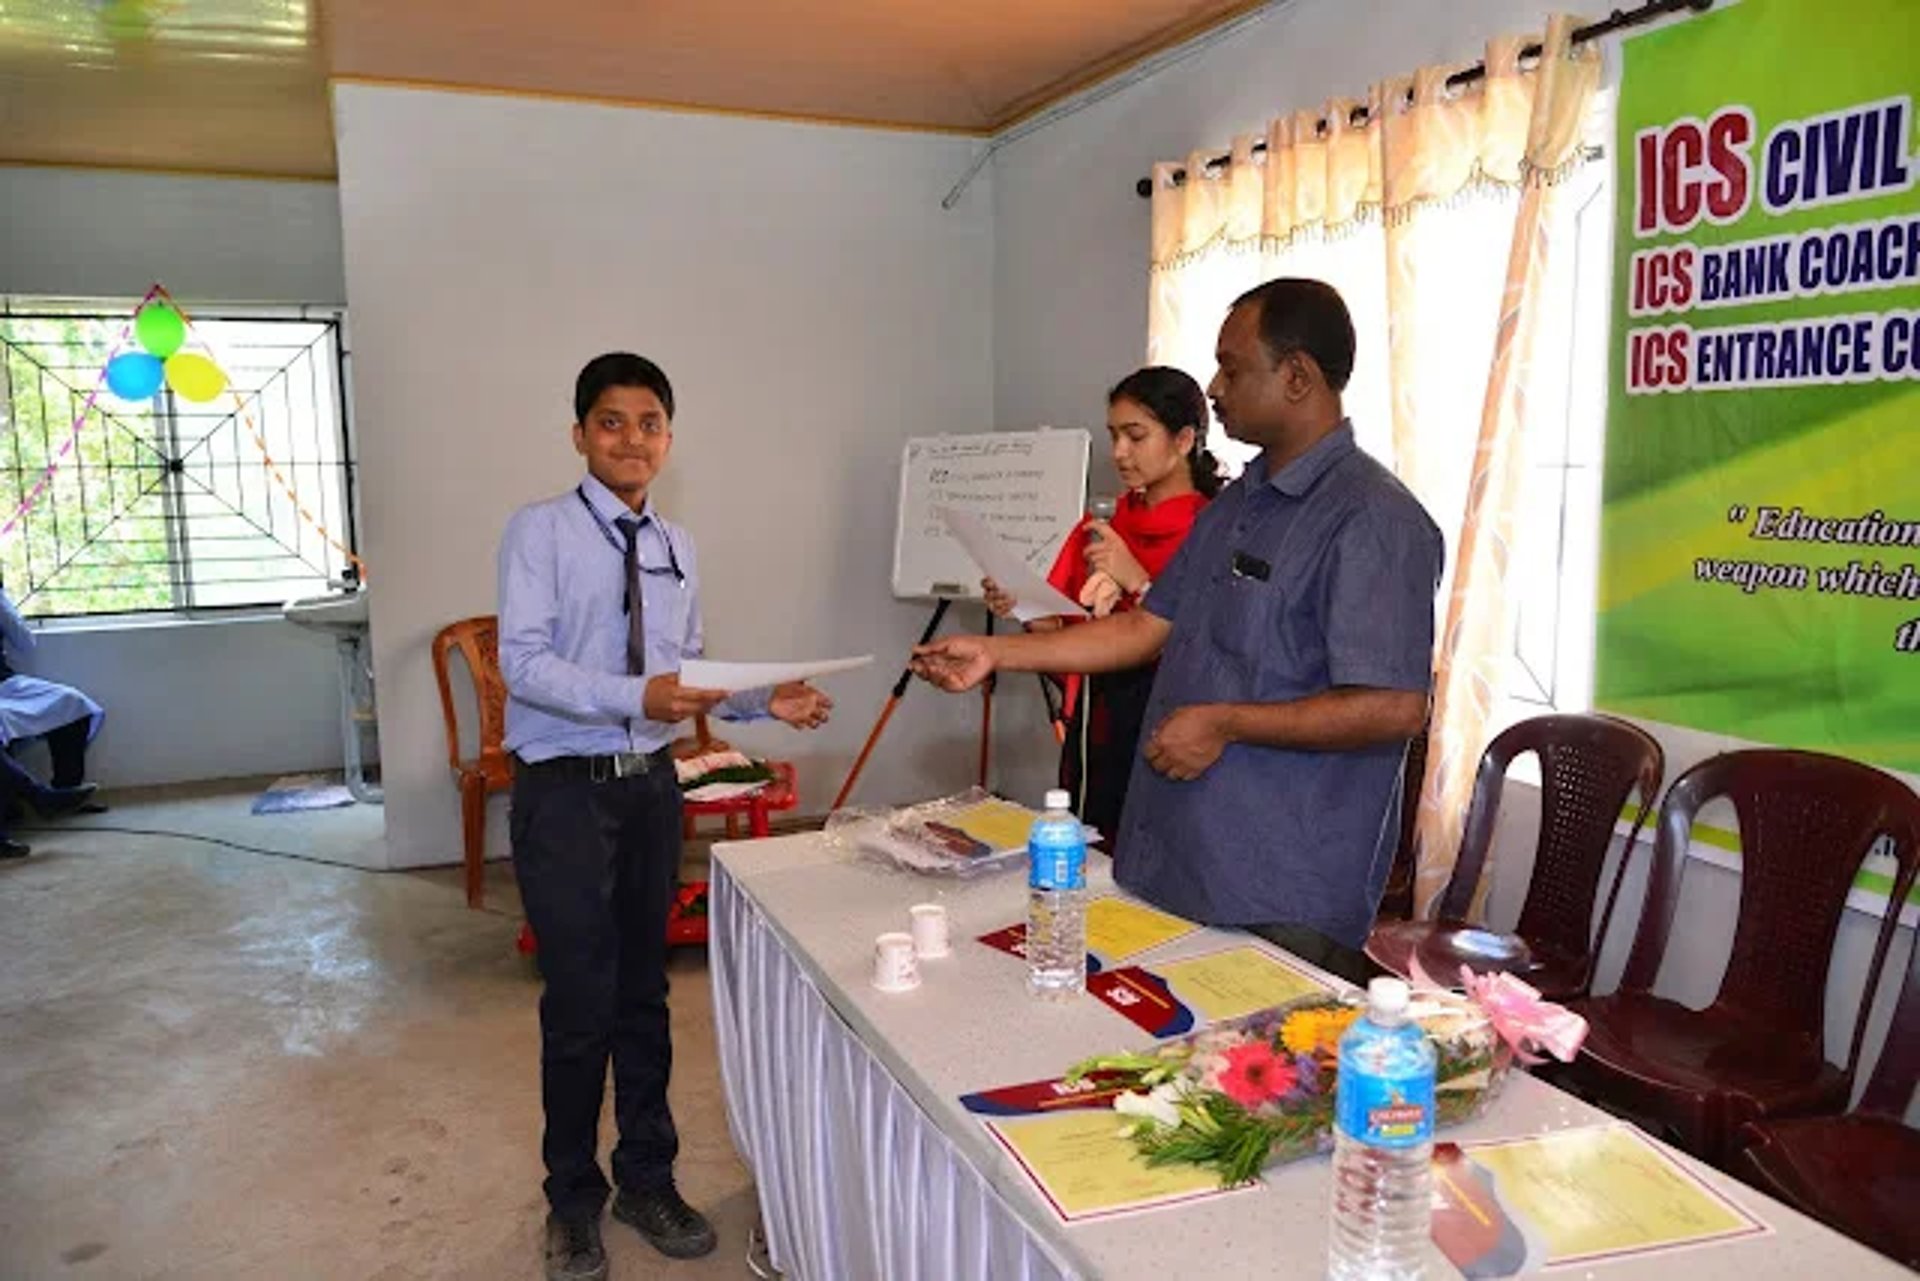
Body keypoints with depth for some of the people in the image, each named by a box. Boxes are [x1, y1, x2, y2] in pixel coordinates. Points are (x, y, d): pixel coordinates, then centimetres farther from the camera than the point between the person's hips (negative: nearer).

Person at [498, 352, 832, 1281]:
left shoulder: (676, 549, 9)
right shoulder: (539, 532, -8)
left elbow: (687, 675, 10)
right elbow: (522, 663, -18)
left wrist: (766, 702, -5)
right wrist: (637, 696, -30)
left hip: (650, 784, 5)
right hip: (565, 789, -5)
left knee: (643, 993, 15)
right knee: (581, 1001, 3)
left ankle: (647, 1179, 33)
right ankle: (573, 1200, 25)